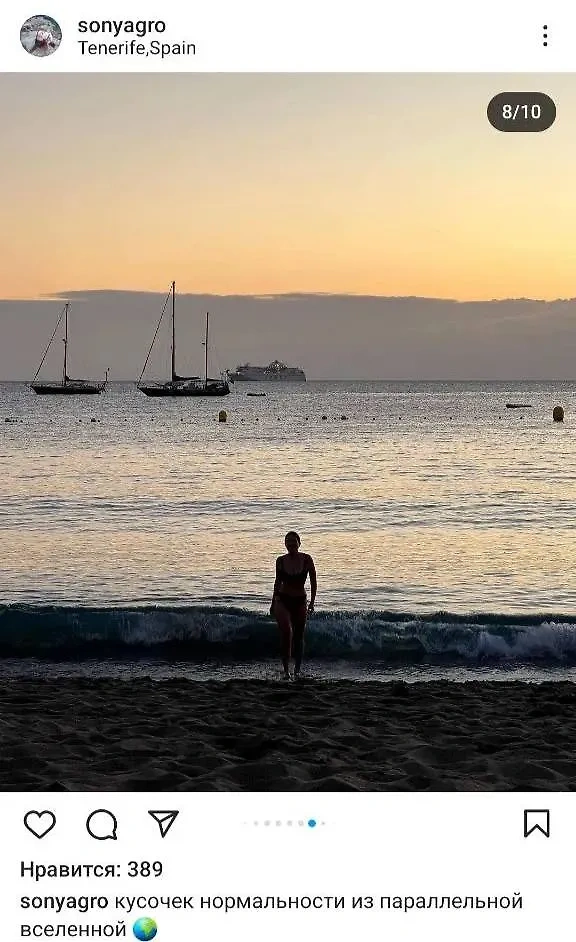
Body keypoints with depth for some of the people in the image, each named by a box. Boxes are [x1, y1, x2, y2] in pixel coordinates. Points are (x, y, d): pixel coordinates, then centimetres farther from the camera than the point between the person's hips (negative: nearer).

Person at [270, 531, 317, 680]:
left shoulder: (306, 559, -6)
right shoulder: (281, 561, -1)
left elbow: (313, 582, -1)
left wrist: (312, 603, -8)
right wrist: (273, 603, 16)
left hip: (300, 601, 1)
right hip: (283, 600, -1)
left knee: (298, 636, 9)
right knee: (287, 632, -20)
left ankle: (297, 670, 22)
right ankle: (286, 670, -17)